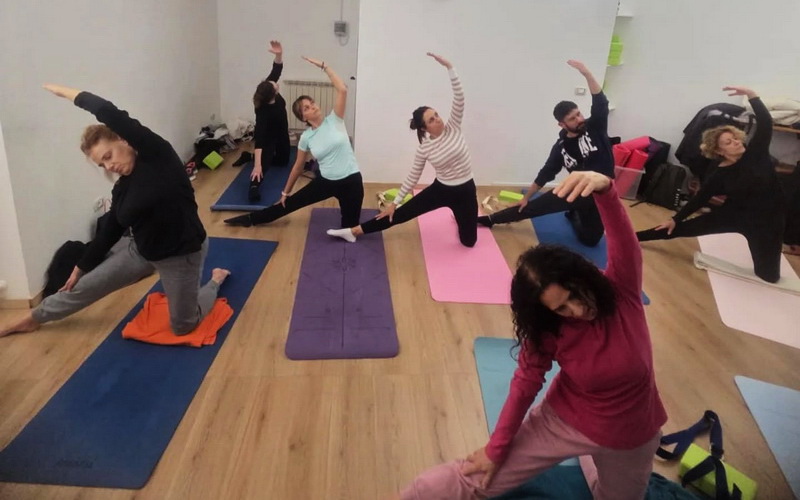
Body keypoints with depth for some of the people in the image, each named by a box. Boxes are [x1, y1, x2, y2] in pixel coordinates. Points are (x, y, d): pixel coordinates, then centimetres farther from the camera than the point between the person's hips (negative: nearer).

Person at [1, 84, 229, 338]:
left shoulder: (157, 154, -20)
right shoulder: (121, 189, -1)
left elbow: (110, 114, -29)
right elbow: (109, 231, 10)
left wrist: (69, 93, -13)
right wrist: (81, 267, 17)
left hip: (181, 255, -6)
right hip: (141, 251, 7)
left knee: (183, 326, 8)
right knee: (85, 286, 14)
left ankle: (215, 280, 33)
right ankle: (35, 318, 41)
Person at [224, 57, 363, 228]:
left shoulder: (334, 120, -7)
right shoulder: (306, 137, -2)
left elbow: (342, 89, -19)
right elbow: (298, 167, 9)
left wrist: (324, 66, -18)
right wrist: (286, 192, 16)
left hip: (351, 181, -2)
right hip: (326, 181, 2)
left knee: (349, 228, 1)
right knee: (290, 203, 13)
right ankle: (250, 219, 30)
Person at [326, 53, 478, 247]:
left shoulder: (453, 128, -11)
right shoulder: (424, 149, -10)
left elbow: (459, 98, -21)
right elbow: (413, 177, -2)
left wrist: (449, 67, -32)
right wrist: (395, 201, -2)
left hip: (465, 190, 0)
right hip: (440, 189, 0)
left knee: (468, 241, 8)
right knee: (401, 214, -2)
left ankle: (464, 219, 46)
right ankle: (354, 231, 6)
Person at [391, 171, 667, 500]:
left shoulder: (622, 289, -21)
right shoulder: (549, 330, -20)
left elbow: (624, 241, -40)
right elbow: (526, 383, -13)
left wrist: (605, 189, -59)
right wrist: (496, 447, -10)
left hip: (630, 437, 2)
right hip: (566, 422, -1)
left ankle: (588, 458, 56)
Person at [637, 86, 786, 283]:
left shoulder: (755, 153, -11)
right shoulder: (719, 174, -9)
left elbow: (765, 123, -22)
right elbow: (700, 199, -2)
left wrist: (751, 95, -29)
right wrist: (675, 218, -2)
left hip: (768, 220, -1)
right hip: (734, 214, 1)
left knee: (769, 276, 2)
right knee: (680, 229, 5)